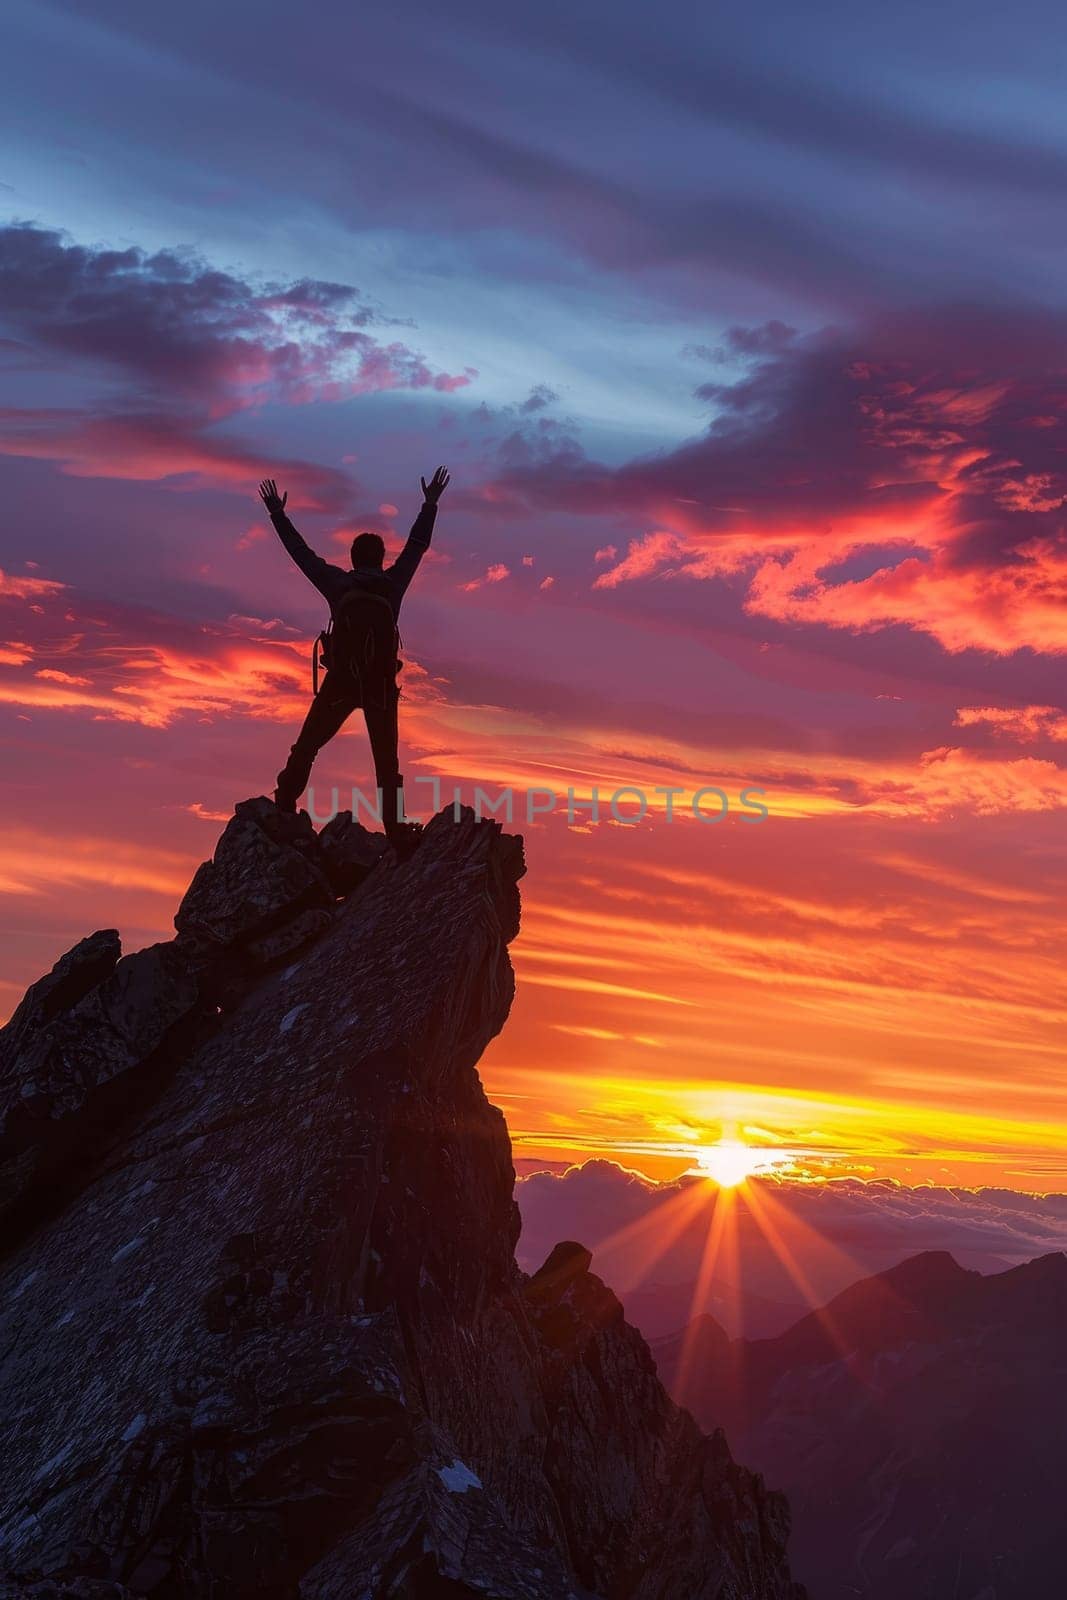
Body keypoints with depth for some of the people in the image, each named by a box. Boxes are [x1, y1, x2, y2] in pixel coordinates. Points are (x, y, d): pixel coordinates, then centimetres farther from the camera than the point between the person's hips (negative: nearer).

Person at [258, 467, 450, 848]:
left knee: (306, 747, 12)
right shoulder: (393, 584, 5)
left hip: (340, 683, 0)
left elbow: (300, 551, 13)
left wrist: (277, 513, 25)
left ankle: (283, 807, 4)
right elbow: (417, 546, 18)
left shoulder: (338, 584, 3)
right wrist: (430, 505, 30)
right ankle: (396, 829, -4)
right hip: (382, 687, 0)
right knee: (387, 761, 3)